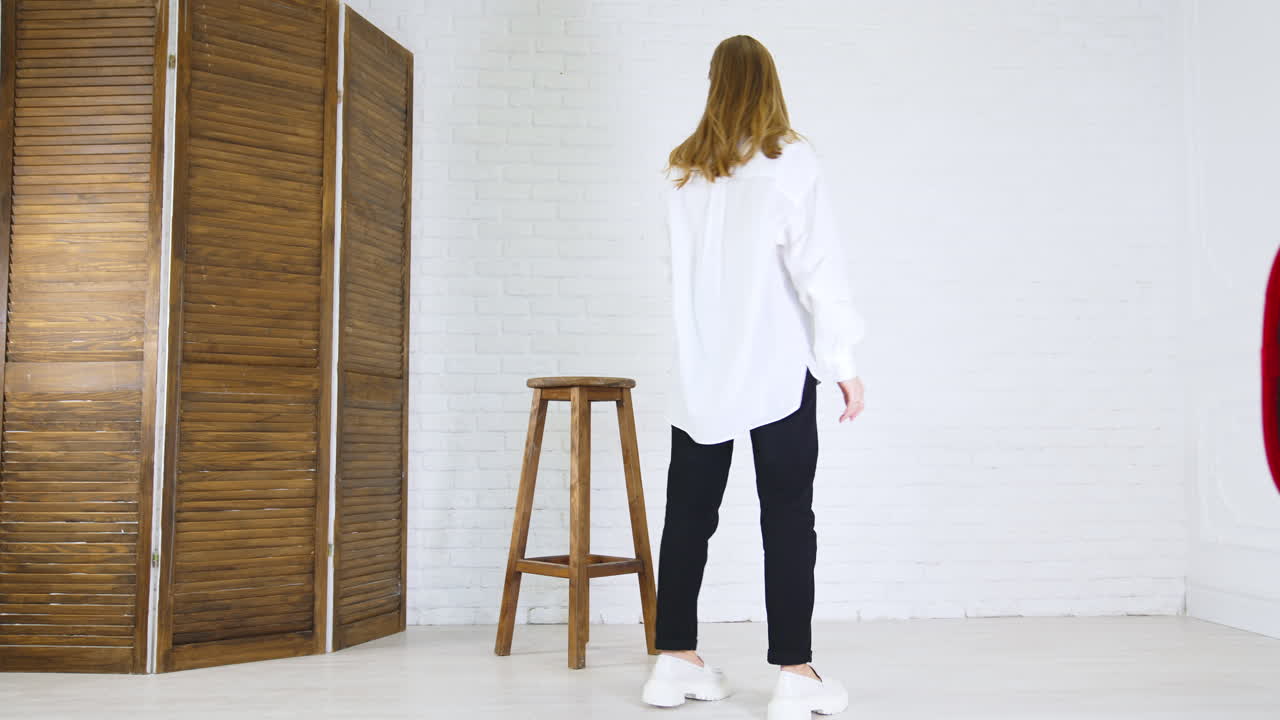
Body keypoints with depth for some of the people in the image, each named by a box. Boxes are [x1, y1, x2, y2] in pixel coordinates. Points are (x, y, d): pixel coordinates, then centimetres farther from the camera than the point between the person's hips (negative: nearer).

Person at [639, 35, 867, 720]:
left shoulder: (682, 170, 5)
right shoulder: (790, 160, -6)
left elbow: (678, 269, 10)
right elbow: (817, 265, -8)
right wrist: (844, 362, -4)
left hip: (700, 370, 4)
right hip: (778, 368, -4)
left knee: (689, 513, 11)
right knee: (787, 517, 2)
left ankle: (675, 659, 18)